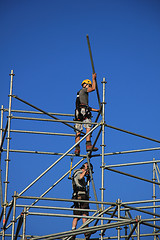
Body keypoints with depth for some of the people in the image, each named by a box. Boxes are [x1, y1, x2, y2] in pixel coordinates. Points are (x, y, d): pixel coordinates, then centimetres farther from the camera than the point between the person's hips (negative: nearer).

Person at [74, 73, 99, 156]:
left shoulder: (80, 93, 35)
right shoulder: (83, 90, 9)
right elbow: (93, 88, -4)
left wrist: (96, 110, 36)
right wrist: (94, 78, 9)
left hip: (78, 112, 9)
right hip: (83, 111, -9)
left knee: (78, 131, -2)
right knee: (88, 127, -17)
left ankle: (77, 149, -12)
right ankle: (88, 145, -31)